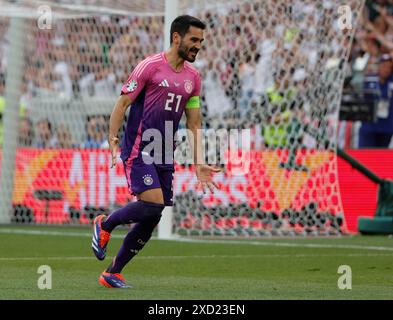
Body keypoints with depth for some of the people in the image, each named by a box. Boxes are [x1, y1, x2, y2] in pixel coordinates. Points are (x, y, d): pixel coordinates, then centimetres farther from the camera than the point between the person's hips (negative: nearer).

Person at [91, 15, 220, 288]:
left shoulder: (193, 77, 12)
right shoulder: (150, 66, -7)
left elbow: (194, 124, 17)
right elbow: (122, 104, -5)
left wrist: (199, 164, 9)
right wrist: (113, 140, -14)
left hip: (165, 156, 7)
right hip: (138, 150, -7)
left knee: (152, 220, 3)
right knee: (153, 203, -22)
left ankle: (113, 273, 15)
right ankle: (105, 225, 6)